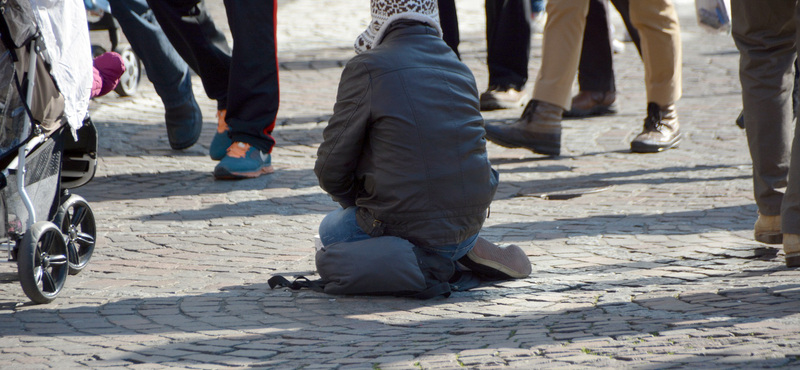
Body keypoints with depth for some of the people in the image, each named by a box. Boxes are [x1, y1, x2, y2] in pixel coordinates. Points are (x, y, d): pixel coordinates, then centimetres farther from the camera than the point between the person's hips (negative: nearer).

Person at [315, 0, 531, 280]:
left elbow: (331, 168, -7)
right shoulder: (460, 70, 6)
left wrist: (356, 202, 16)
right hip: (469, 224, 6)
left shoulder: (367, 68, -11)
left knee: (330, 229, 23)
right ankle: (466, 250, 10)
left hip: (408, 224, -6)